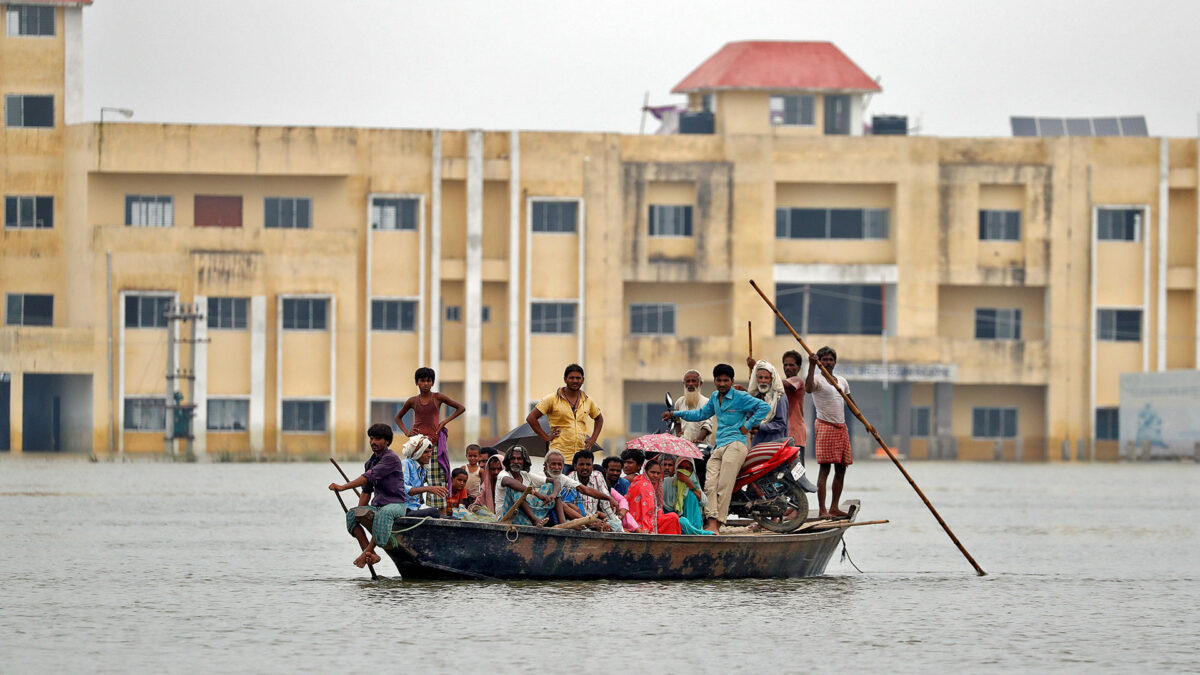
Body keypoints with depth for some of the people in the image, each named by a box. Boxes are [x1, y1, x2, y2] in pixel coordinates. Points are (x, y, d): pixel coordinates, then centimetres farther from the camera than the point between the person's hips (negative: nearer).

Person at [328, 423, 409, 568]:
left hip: (396, 504, -8)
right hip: (378, 506, 8)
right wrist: (359, 512, 9)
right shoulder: (370, 462, 15)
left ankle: (369, 551, -35)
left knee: (384, 512, -41)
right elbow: (366, 491, 22)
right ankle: (371, 555, -25)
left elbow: (369, 477, -23)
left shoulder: (391, 458, -12)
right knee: (351, 514, -15)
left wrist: (343, 487, -28)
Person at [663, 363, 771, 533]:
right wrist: (675, 414, 35)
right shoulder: (715, 398, 22)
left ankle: (717, 523, -22)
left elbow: (764, 407, -6)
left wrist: (747, 425, -8)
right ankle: (711, 521, -27)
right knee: (710, 484, -14)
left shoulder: (740, 397, 0)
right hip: (718, 447, 7)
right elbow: (702, 414, 37)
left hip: (735, 444, -7)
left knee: (724, 486, -18)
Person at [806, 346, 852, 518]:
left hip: (841, 428, 7)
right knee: (825, 468, -12)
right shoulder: (817, 380, -5)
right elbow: (808, 388, -29)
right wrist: (812, 366, -36)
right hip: (825, 426, -7)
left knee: (841, 469, 7)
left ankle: (834, 507, 14)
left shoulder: (842, 381, 16)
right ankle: (822, 509, -14)